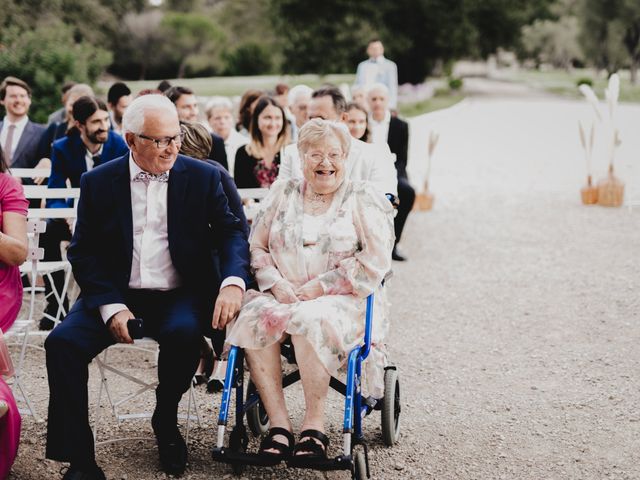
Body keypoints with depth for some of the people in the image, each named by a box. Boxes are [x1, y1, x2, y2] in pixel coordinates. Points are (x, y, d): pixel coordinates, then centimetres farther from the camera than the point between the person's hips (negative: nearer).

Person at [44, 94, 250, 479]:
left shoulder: (203, 177, 4)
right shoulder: (98, 183, 4)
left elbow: (231, 232, 0)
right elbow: (84, 253, 2)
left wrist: (233, 283, -21)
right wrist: (111, 307, -13)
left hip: (179, 296, -1)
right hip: (116, 294, 1)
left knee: (184, 332, -33)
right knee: (63, 342, -24)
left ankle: (166, 424, -3)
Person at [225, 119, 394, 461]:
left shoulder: (363, 198, 5)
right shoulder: (282, 193, 16)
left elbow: (375, 262, -5)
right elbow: (256, 247, 12)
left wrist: (320, 286, -11)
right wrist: (277, 284, -7)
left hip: (343, 301, -3)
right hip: (282, 295, 3)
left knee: (309, 319, -36)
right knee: (253, 316, -29)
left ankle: (314, 425, -25)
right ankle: (278, 423, -27)